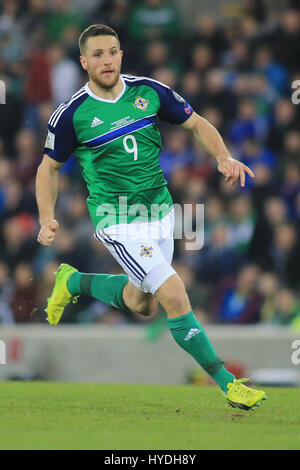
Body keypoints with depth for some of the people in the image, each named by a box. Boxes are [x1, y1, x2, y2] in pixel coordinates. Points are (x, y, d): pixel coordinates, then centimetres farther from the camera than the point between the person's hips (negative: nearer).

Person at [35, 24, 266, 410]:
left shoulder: (149, 92, -3)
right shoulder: (70, 115, -11)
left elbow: (197, 125, 7)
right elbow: (49, 166, 2)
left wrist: (224, 157, -11)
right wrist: (47, 219, -10)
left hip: (160, 211, 6)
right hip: (118, 221, -5)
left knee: (141, 304, 20)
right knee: (175, 296, -17)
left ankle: (74, 282, 44)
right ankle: (226, 382, -11)